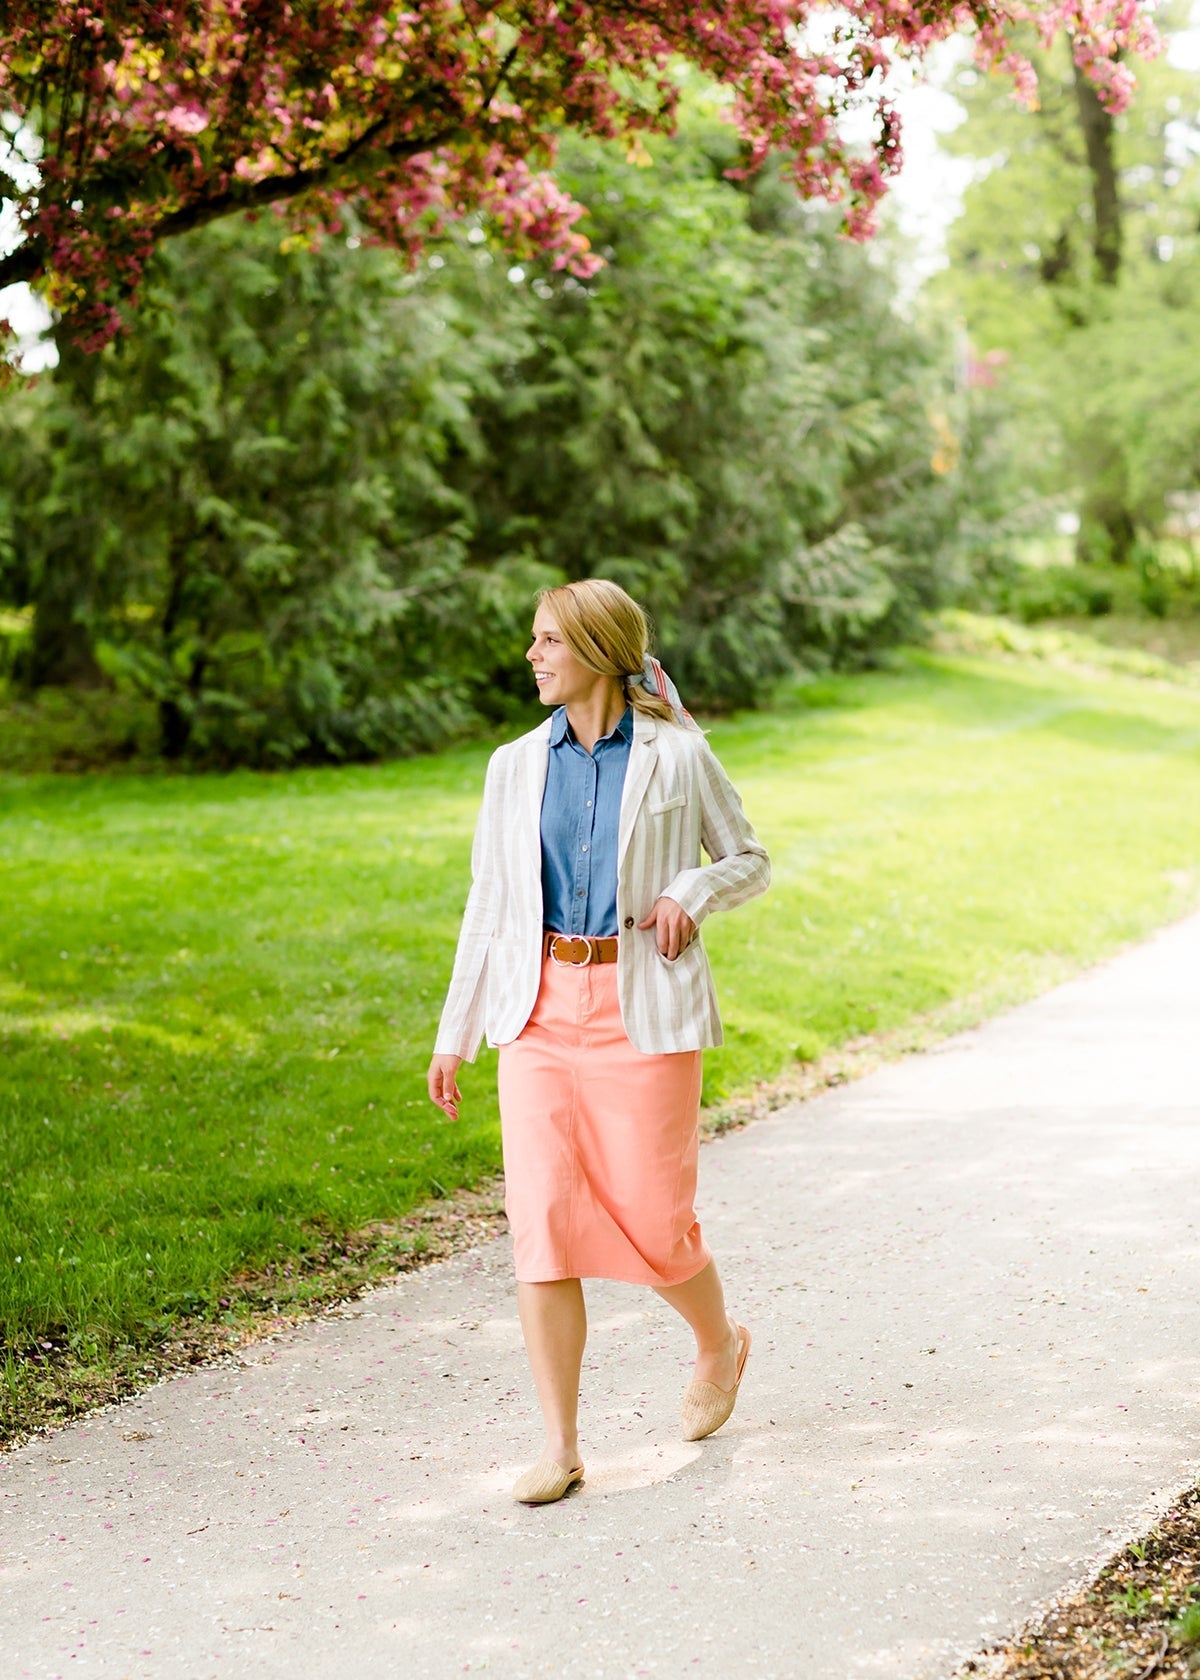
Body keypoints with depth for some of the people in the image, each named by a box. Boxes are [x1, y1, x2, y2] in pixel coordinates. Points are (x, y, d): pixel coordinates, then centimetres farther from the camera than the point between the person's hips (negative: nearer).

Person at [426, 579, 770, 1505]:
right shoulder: (516, 767, 8)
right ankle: (561, 1446, 3)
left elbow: (749, 860, 10)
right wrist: (455, 1034, 12)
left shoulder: (678, 758, -2)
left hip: (644, 1010, -3)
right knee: (542, 1220, -5)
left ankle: (721, 1342, 35)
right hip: (541, 1011, 3)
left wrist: (691, 893, -12)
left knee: (652, 1220, 1)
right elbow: (489, 904, 13)